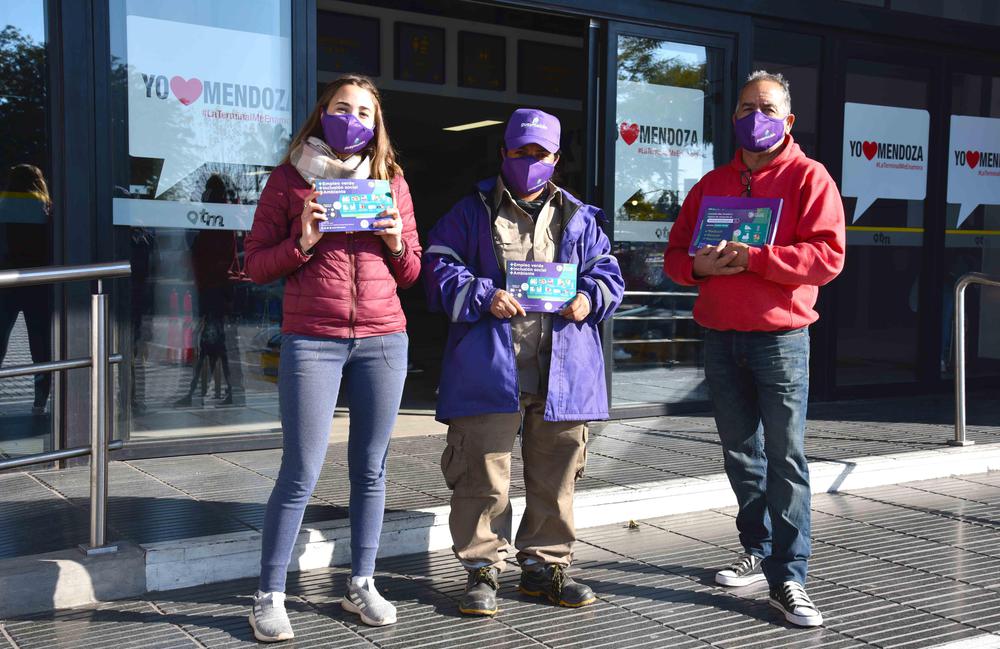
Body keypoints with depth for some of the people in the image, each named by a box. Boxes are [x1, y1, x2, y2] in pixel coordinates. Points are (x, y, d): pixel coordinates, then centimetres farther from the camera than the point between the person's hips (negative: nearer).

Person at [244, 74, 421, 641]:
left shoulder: (391, 180, 12)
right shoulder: (289, 179, 5)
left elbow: (411, 273, 15)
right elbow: (257, 265, 3)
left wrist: (397, 244, -5)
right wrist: (302, 242, -13)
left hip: (383, 338, 3)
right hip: (311, 340, -3)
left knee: (371, 468, 8)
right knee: (302, 472, -4)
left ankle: (362, 584, 21)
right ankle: (270, 597, 9)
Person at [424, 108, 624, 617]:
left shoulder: (578, 218, 16)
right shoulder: (472, 212, 7)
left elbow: (608, 273, 14)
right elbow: (440, 271, 0)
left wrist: (589, 298, -7)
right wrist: (483, 296, -16)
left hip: (562, 370, 3)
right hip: (489, 369, -3)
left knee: (555, 475, 10)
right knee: (483, 474, -2)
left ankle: (545, 565, 25)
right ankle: (482, 570, 11)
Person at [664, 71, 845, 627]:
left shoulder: (808, 177, -2)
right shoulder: (713, 183, 15)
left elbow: (828, 256, -13)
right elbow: (675, 252, 16)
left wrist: (752, 258, -20)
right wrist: (698, 265, -7)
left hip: (780, 338, -5)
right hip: (720, 338, 5)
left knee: (785, 459, -6)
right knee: (741, 454, 13)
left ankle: (788, 578, -3)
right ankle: (759, 551, 26)